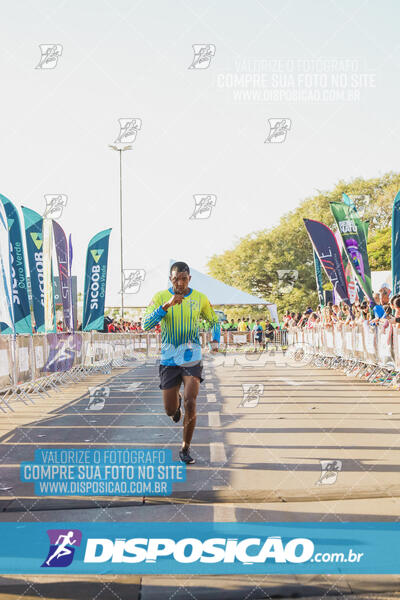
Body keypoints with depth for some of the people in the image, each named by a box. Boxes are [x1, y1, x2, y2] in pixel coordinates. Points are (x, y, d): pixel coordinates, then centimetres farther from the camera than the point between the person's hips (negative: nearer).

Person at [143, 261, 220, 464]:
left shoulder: (200, 298, 0)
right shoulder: (160, 297, -4)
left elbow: (214, 321, 16)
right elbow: (146, 324, -16)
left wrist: (215, 340, -3)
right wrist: (167, 305, -27)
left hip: (192, 360, 0)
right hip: (168, 361, 0)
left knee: (190, 403, -14)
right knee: (170, 410, 5)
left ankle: (185, 448, 6)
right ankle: (176, 402, 44)